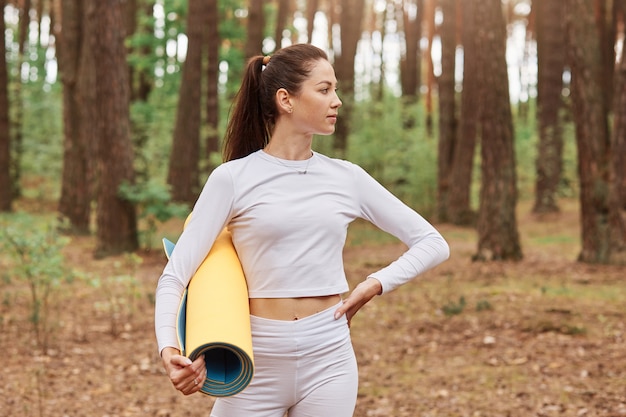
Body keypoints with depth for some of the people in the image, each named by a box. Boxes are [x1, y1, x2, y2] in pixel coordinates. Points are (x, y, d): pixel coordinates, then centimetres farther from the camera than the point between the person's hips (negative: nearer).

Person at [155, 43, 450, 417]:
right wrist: (169, 348, -24)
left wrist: (376, 285, -3)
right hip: (258, 360, -2)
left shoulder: (347, 178, 5)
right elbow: (175, 275, -8)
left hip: (328, 359, 2)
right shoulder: (233, 179, -4)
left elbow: (433, 244, 11)